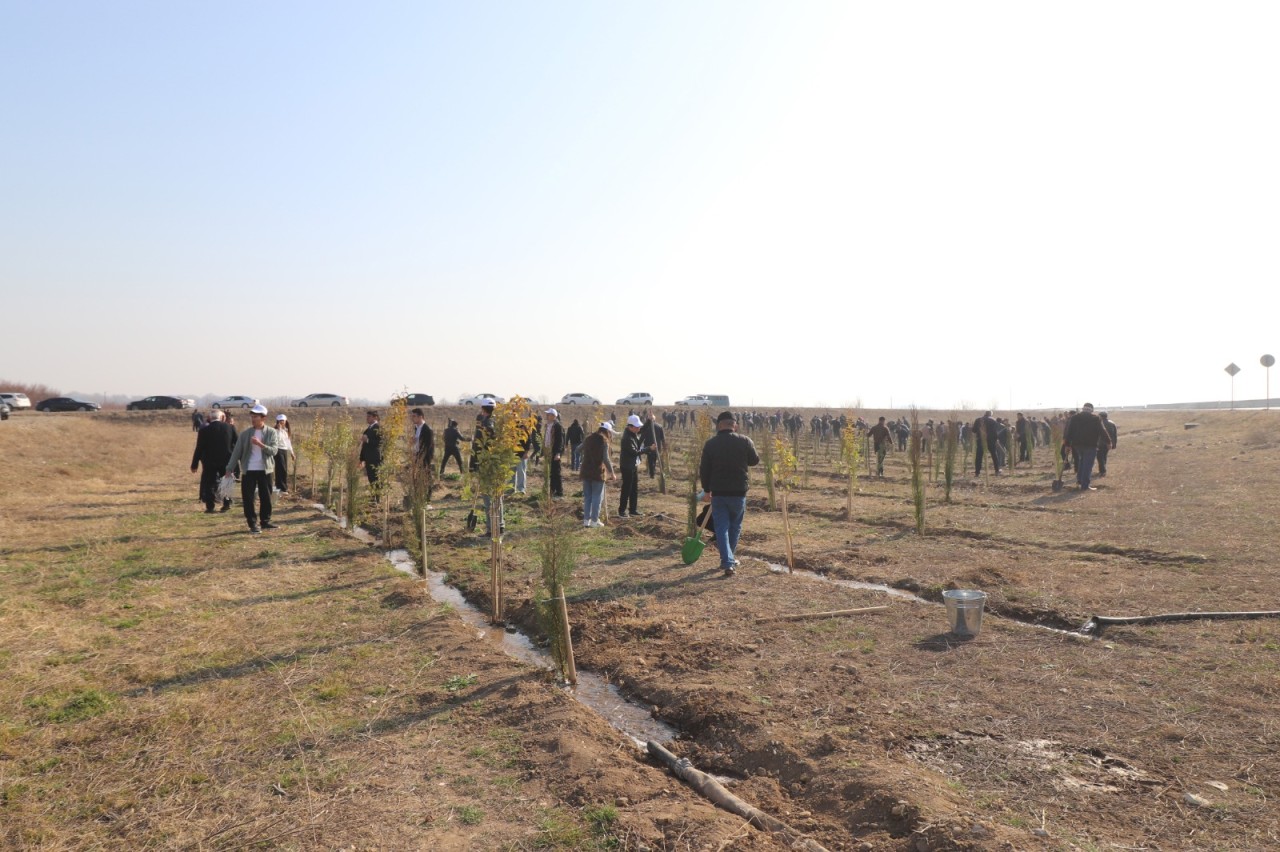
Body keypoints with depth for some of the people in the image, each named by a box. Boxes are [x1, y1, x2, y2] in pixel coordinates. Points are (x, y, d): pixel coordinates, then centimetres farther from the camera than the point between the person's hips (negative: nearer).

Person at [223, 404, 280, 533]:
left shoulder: (271, 433, -1)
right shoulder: (245, 433, 2)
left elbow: (274, 450, -11)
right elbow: (237, 452, 3)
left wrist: (260, 444, -25)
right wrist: (229, 469, -1)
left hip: (265, 470, -1)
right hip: (248, 470, 1)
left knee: (266, 497, 7)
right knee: (248, 498, 1)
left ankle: (265, 521, 21)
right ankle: (253, 523, 10)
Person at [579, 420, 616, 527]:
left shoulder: (588, 438, 9)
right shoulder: (604, 440, -11)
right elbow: (606, 459, -17)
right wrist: (611, 472, -11)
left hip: (586, 471, 6)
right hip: (598, 472, -6)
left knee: (587, 496, 12)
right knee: (597, 497, 2)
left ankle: (586, 519, 14)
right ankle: (594, 520, 3)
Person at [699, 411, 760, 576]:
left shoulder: (710, 444, -4)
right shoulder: (744, 441, -7)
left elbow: (704, 469, 0)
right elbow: (755, 460, 8)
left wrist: (707, 490, 12)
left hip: (718, 492, 0)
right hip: (739, 491, 0)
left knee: (721, 527, 4)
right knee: (735, 526, 18)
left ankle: (727, 562, -6)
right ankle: (729, 559, 29)